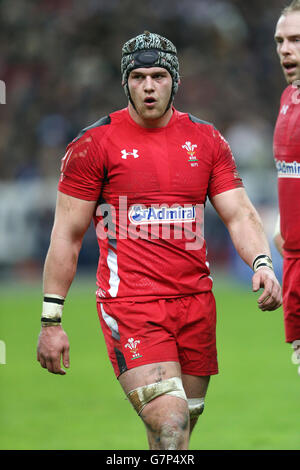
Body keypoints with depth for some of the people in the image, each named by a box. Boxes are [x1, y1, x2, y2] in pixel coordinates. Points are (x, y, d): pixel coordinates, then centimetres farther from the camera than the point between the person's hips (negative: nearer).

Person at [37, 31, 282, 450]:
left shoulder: (206, 140, 9)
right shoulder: (95, 144, -2)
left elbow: (239, 214, 7)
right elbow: (67, 234, 0)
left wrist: (261, 263, -15)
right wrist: (51, 320, -3)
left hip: (195, 303, 5)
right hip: (129, 304, -5)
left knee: (182, 430, 10)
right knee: (170, 427, -20)